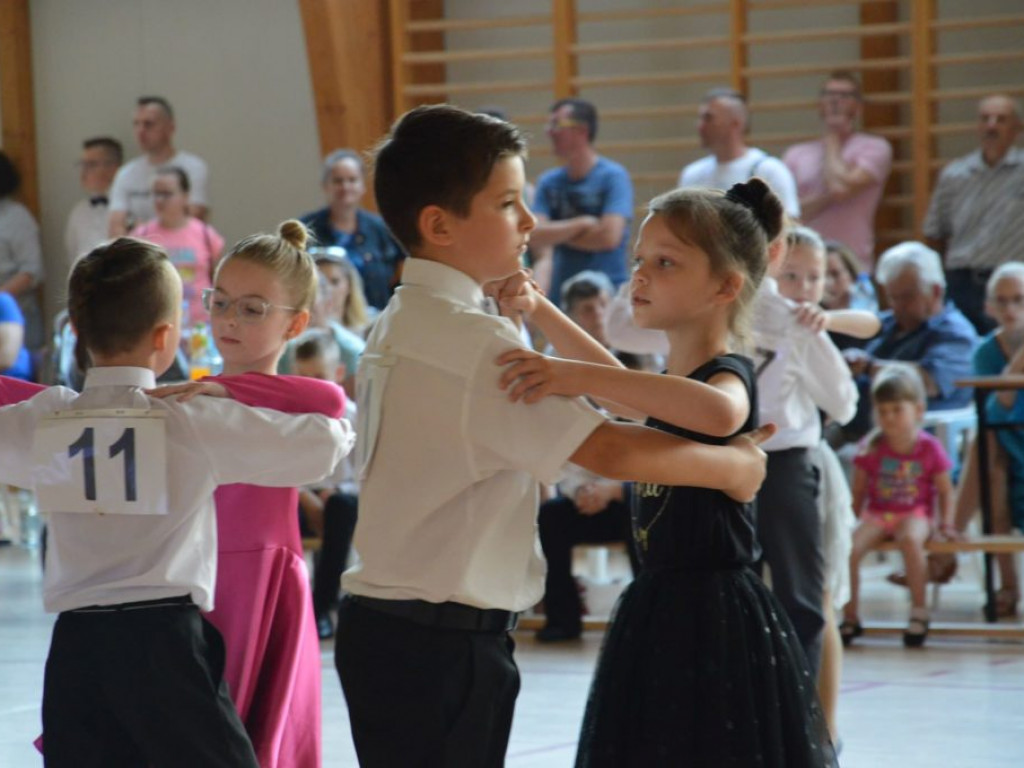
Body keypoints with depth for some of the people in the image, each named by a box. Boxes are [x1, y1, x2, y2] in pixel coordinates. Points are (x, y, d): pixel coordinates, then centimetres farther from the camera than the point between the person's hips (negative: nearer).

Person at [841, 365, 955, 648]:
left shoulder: (929, 448, -2)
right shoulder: (872, 448, 1)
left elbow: (945, 490, 6)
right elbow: (859, 490, 10)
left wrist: (946, 523, -4)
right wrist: (853, 519, 1)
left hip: (915, 514, -2)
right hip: (877, 515, 2)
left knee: (910, 539, -39)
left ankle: (919, 611, -24)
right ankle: (850, 618, -11)